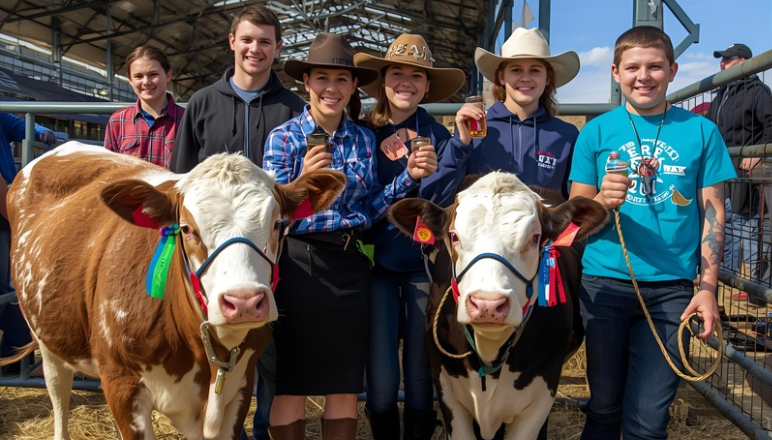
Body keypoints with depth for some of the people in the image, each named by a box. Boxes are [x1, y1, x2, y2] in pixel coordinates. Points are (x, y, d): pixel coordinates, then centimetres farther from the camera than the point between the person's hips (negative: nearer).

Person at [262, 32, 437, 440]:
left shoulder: (364, 140, 6)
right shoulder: (283, 137, -3)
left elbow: (370, 209, 6)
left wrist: (408, 176, -6)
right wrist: (303, 178, -24)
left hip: (349, 266, 3)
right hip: (296, 266, -3)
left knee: (345, 386, 11)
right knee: (290, 384, 5)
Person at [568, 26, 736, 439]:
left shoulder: (700, 131, 5)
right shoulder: (596, 131, 4)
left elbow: (713, 212, 6)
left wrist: (708, 287, -2)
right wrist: (602, 201, -19)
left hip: (672, 287, 0)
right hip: (604, 283, 0)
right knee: (605, 407, 9)